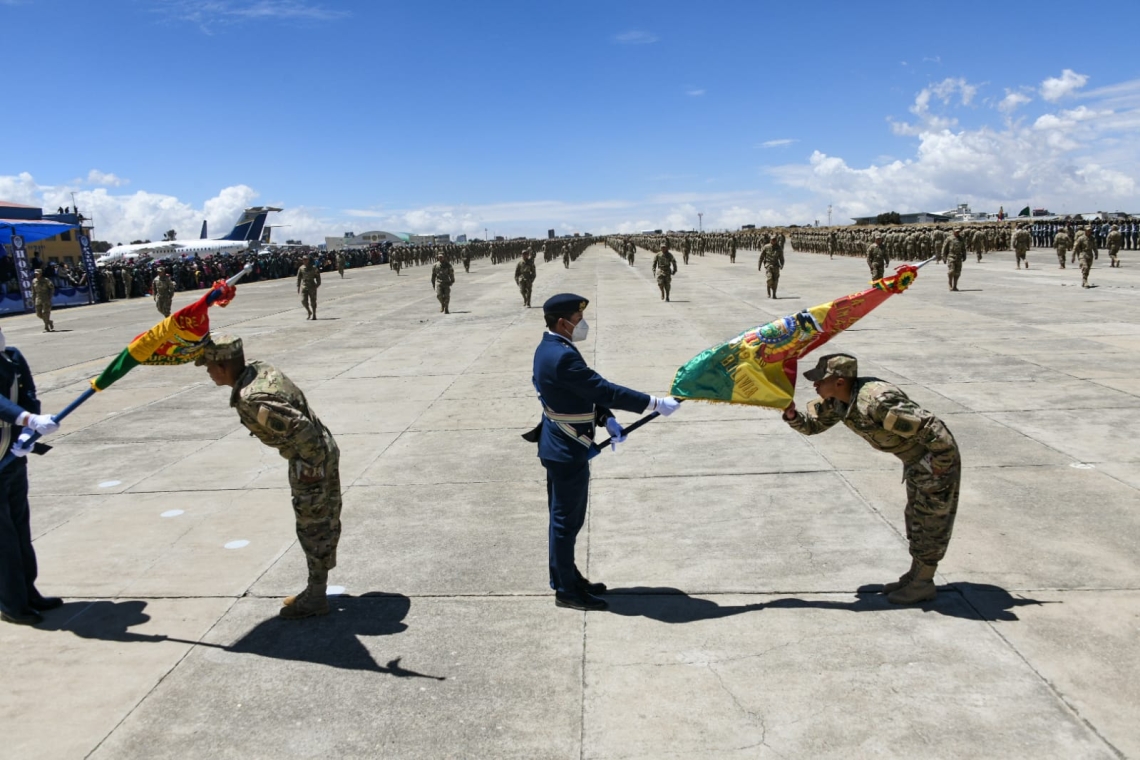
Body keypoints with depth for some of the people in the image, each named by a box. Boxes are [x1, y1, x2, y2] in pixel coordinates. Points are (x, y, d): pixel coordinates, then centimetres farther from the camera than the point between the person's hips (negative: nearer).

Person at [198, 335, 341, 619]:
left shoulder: (251, 401, -27)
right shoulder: (262, 368, 2)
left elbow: (302, 429, -32)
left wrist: (311, 467, -19)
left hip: (311, 460, -10)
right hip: (324, 450, 10)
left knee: (312, 528, 3)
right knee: (324, 523, 17)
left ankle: (315, 597, 17)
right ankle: (317, 589, 31)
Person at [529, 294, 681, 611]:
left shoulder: (550, 349, 8)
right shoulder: (562, 356, -25)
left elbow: (588, 391, 13)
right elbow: (605, 390, -26)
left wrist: (607, 420, 0)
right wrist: (656, 403, -20)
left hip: (563, 447, 10)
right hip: (567, 452, -10)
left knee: (566, 517, 19)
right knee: (566, 520, 2)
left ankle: (567, 577, 33)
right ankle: (566, 590, 14)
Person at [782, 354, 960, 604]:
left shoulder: (877, 402, -37)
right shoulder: (835, 401, -9)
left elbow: (934, 430, -35)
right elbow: (812, 424, 4)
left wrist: (939, 468, -22)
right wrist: (792, 414, -18)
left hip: (937, 457, -9)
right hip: (915, 461, 9)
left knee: (931, 522, 5)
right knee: (916, 519, 20)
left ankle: (923, 585, 20)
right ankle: (915, 575, 35)